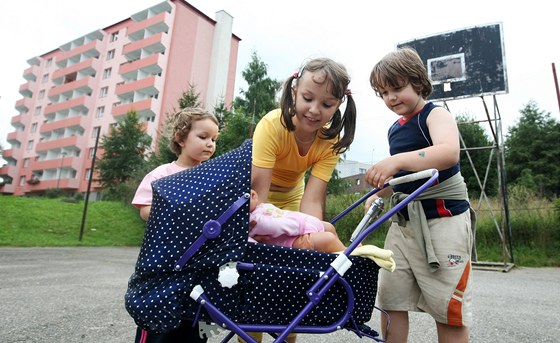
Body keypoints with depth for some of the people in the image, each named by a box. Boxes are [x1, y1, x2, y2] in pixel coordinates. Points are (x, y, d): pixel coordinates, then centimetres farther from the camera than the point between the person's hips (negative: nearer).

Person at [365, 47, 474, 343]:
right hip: (403, 221, 7)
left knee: (448, 308, 1)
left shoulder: (436, 115, -7)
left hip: (442, 217, -7)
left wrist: (397, 160, -42)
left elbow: (449, 153, -30)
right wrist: (379, 193, 14)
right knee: (390, 300, 6)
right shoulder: (394, 129, 14)